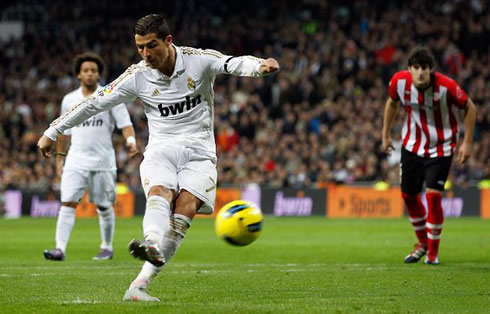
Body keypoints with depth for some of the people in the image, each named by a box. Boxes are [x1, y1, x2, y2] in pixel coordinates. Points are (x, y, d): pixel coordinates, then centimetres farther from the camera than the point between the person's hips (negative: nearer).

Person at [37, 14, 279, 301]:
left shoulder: (199, 60, -4)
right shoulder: (138, 76, 0)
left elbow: (235, 64, -20)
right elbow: (95, 103, 7)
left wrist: (259, 66, -44)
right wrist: (52, 132, 11)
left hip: (199, 152, -1)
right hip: (161, 150, 1)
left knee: (186, 206, -24)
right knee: (160, 192, -31)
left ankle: (141, 283, -31)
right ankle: (152, 245, -62)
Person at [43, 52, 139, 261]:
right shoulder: (69, 100, 10)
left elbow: (125, 123, -7)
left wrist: (130, 140, -26)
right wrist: (59, 156, 20)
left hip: (103, 161, -2)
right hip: (76, 160, 2)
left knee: (104, 206, 8)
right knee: (67, 203, -11)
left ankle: (107, 248, 24)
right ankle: (60, 249, -16)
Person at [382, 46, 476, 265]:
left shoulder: (446, 87, -26)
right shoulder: (399, 81, -15)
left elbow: (470, 108, -10)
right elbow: (392, 103, 8)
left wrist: (467, 143, -12)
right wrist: (386, 134, 11)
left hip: (440, 147, -4)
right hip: (412, 145, 4)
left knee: (433, 195, -15)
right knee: (408, 195, 8)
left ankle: (433, 251, 3)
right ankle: (422, 242, 32)